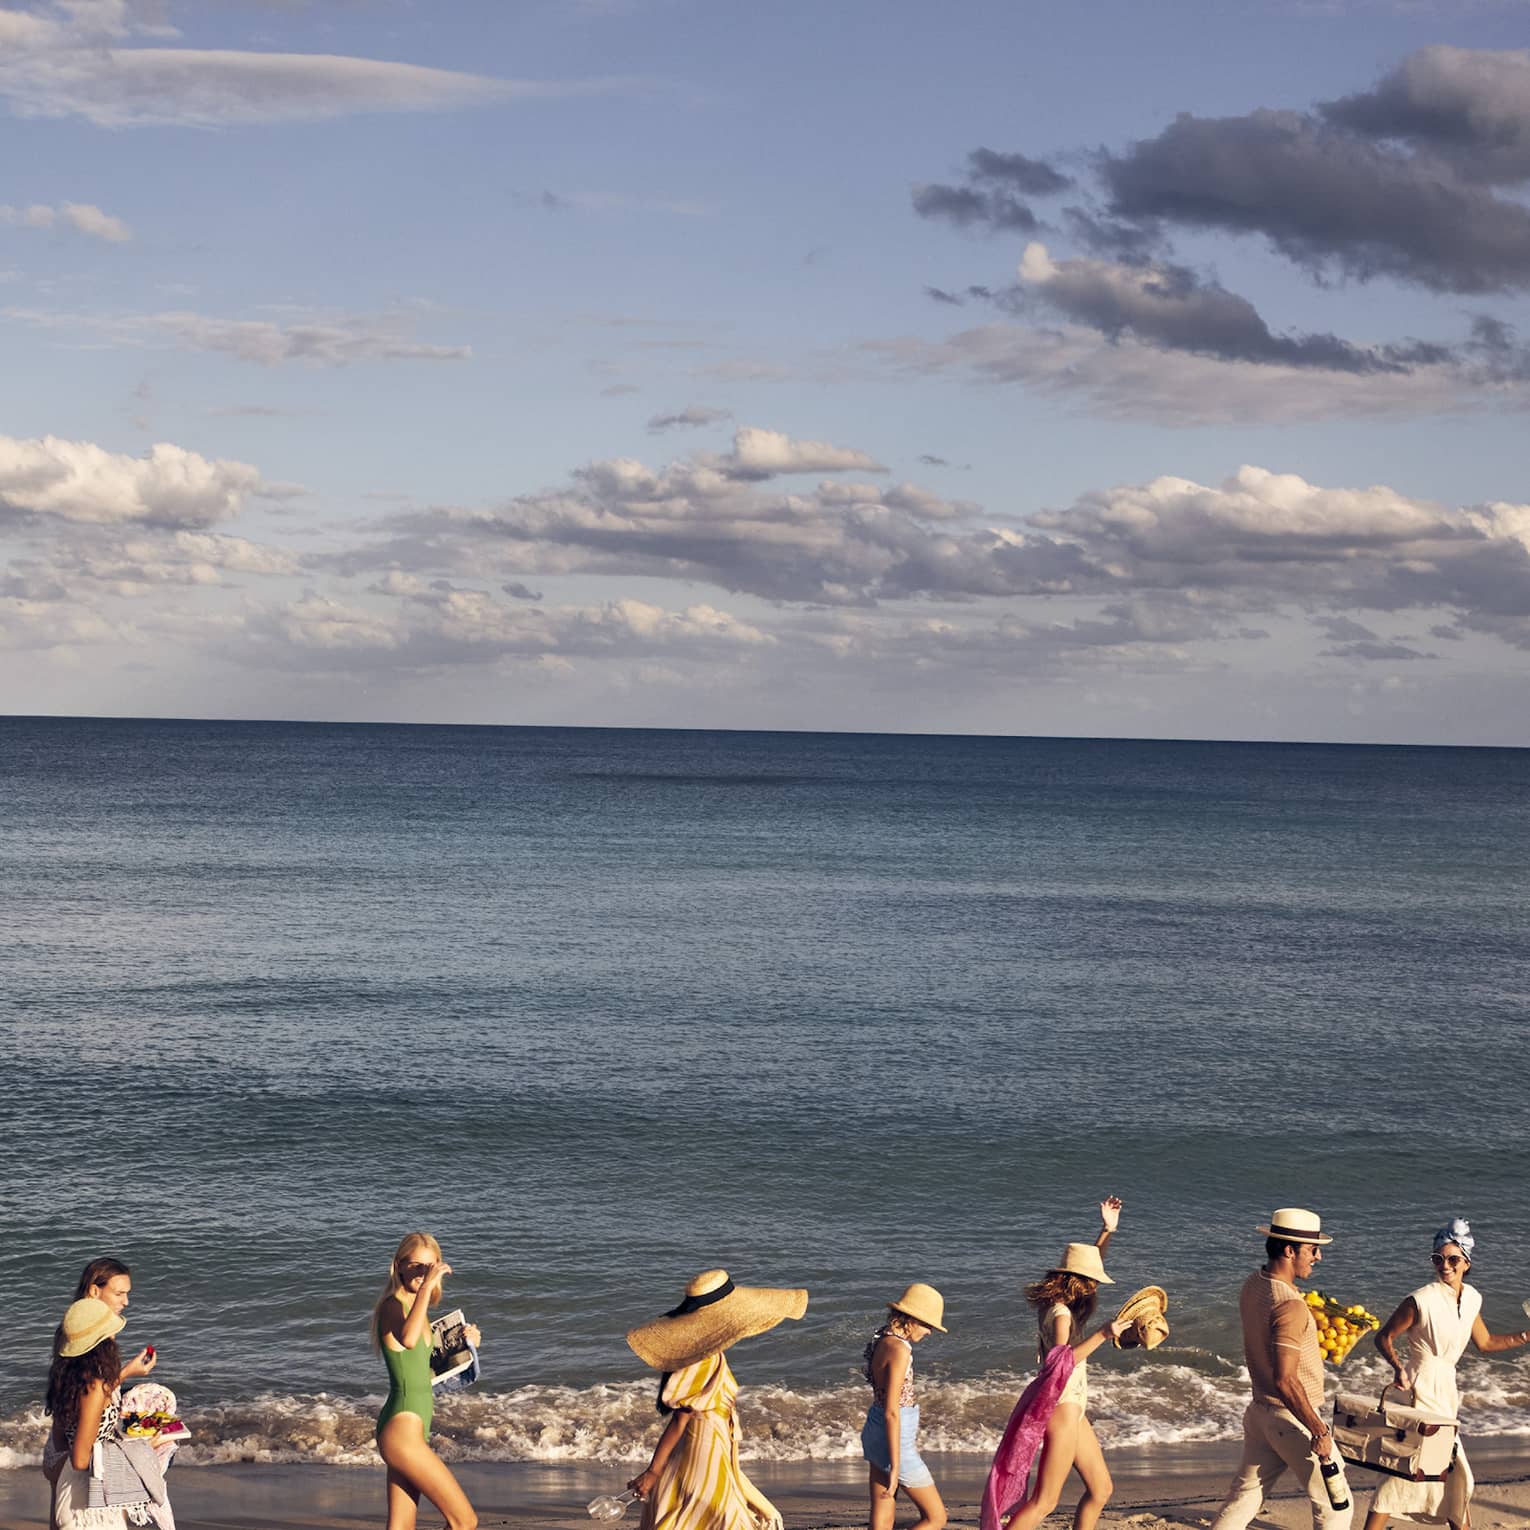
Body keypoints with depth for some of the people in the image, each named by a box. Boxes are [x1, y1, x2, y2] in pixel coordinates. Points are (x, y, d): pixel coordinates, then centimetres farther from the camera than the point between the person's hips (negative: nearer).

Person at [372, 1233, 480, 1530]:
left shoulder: (416, 1308, 16)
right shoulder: (393, 1306, -13)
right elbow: (407, 1340, -38)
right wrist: (426, 1287, -34)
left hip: (405, 1431, 10)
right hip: (403, 1432, -10)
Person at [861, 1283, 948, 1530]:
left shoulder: (882, 1340, 5)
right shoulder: (899, 1349, -22)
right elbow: (891, 1412, -24)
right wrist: (895, 1467, -22)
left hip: (876, 1433, 9)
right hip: (893, 1438, -9)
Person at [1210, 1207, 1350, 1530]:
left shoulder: (1252, 1285, 3)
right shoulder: (1290, 1306, -25)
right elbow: (1285, 1380, -29)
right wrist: (1318, 1431, -25)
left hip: (1260, 1412, 9)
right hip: (1293, 1419, -9)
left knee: (1243, 1499, 16)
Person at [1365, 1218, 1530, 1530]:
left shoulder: (1471, 1299, 4)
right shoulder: (1421, 1301, -18)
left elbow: (1485, 1343, 16)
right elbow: (1384, 1337, -10)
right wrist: (1398, 1368, -26)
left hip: (1446, 1388, 8)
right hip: (1424, 1389, -8)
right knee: (1456, 1470, -5)